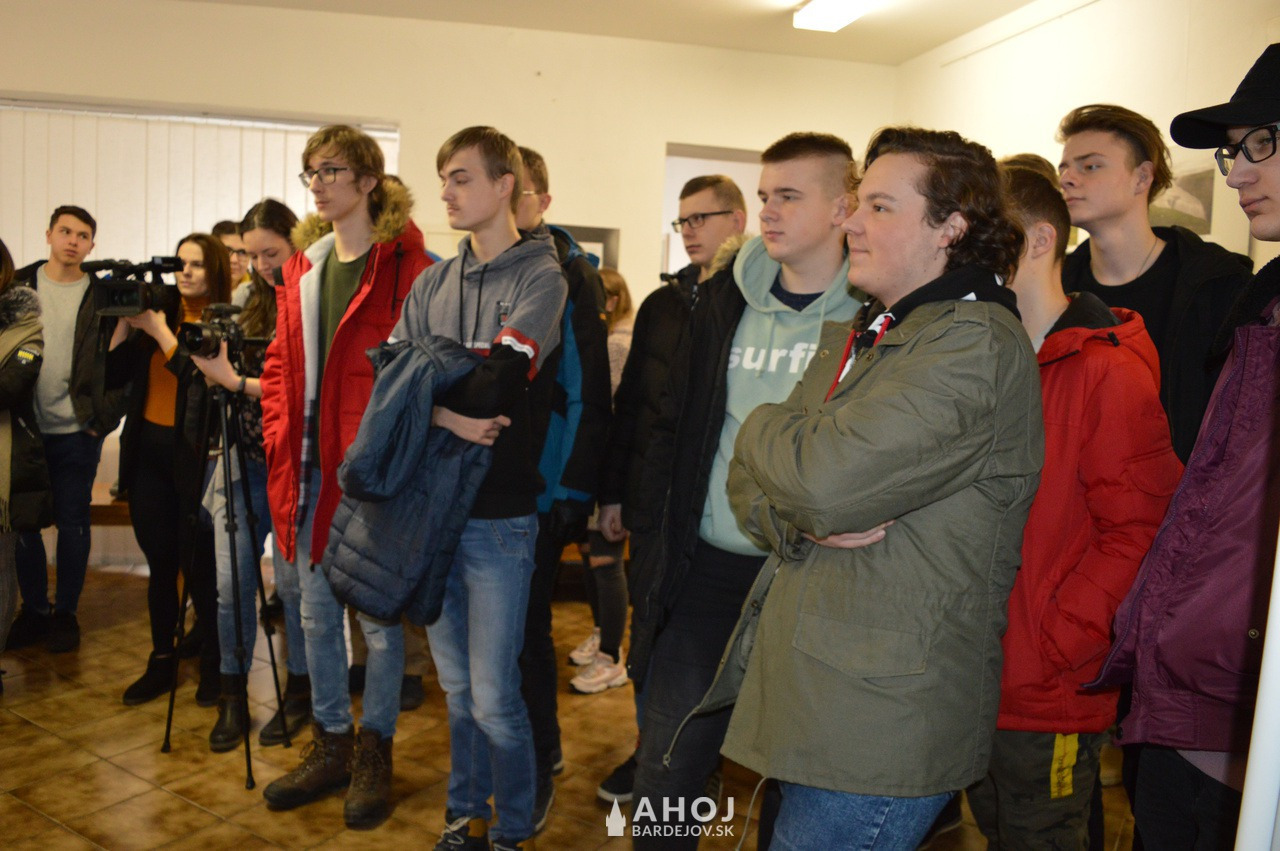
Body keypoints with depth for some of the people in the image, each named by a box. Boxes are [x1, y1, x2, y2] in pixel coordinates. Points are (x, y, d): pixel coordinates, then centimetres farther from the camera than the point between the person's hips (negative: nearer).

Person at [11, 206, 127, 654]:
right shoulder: (18, 285, 6)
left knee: (72, 523, 5)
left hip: (77, 432, -2)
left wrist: (104, 418, -6)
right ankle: (34, 609, 24)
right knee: (23, 521, 9)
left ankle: (65, 612, 19)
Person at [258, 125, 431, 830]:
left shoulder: (404, 263, -9)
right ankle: (330, 744, 33)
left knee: (378, 615, 7)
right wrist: (280, 437, 7)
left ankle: (374, 752, 25)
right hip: (309, 468, 7)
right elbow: (282, 359, 17)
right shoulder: (303, 264, 13)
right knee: (317, 612, 16)